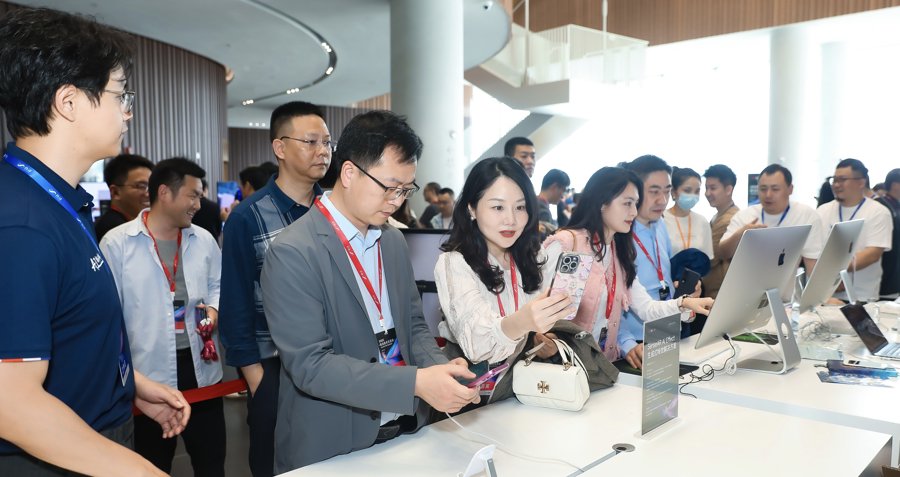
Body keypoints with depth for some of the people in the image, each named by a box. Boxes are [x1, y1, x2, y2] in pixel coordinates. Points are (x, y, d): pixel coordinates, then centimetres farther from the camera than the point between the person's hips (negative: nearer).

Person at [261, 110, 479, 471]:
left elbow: (413, 324, 9)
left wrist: (438, 367, -11)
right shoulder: (292, 253, -19)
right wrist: (416, 383, -29)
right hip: (331, 450, -6)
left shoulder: (394, 241, 4)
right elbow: (310, 364, -23)